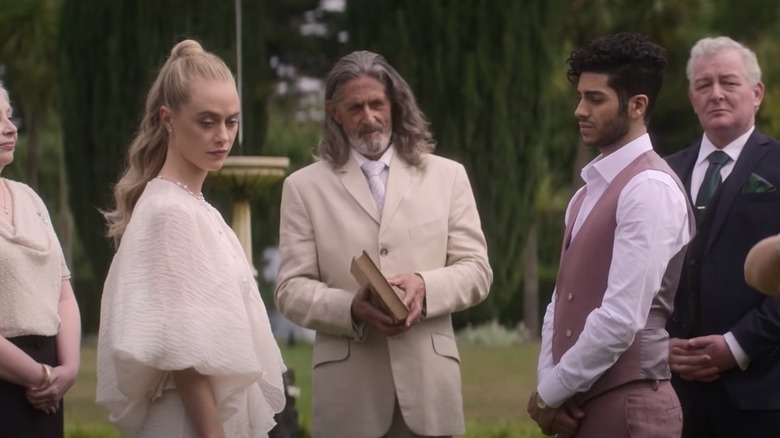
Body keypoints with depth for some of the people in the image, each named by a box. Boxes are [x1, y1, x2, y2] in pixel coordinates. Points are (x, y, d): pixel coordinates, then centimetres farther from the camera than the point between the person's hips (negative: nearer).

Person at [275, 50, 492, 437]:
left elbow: (476, 271, 8)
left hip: (426, 380, 1)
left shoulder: (447, 176, 13)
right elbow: (292, 289, 2)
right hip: (348, 387, -1)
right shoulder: (305, 187, 8)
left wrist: (426, 286, -12)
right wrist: (352, 309, -16)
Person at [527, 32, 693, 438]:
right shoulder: (589, 192, 15)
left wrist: (550, 393, -12)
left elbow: (621, 318, -20)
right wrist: (548, 387, -2)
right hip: (579, 405, 8)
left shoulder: (650, 189, -13)